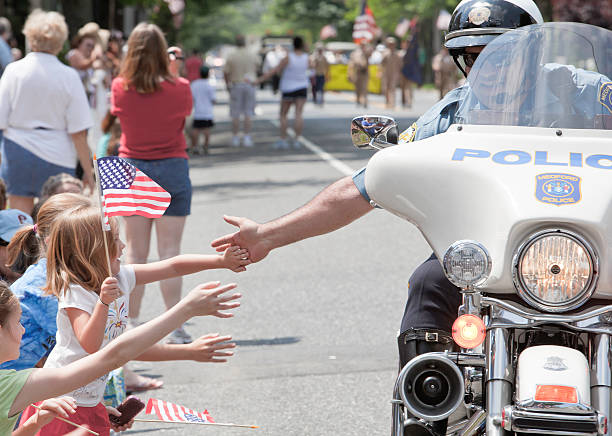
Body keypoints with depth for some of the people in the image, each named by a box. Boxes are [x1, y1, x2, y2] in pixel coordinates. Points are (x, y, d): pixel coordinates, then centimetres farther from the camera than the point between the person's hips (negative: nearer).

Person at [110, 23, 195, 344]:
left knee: (135, 251, 8)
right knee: (169, 250, 1)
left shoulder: (120, 87, -7)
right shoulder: (179, 88, -12)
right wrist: (169, 69, 9)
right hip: (171, 169, -2)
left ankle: (131, 324, 11)